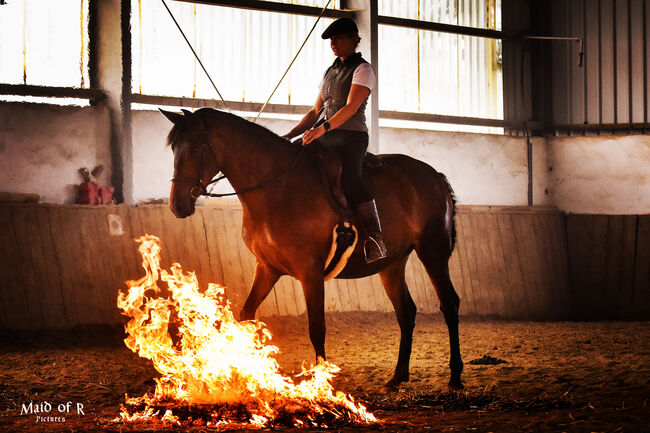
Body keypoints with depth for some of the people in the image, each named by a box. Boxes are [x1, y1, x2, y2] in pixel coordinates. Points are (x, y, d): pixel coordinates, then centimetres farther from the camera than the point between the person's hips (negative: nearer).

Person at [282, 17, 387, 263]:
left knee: (350, 176, -33)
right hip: (323, 137, 8)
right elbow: (316, 111, 23)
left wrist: (323, 128, -28)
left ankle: (375, 241, -36)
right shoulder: (330, 72, 22)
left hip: (350, 136, -8)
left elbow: (351, 108, -15)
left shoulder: (363, 70, -1)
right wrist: (291, 135, 9)